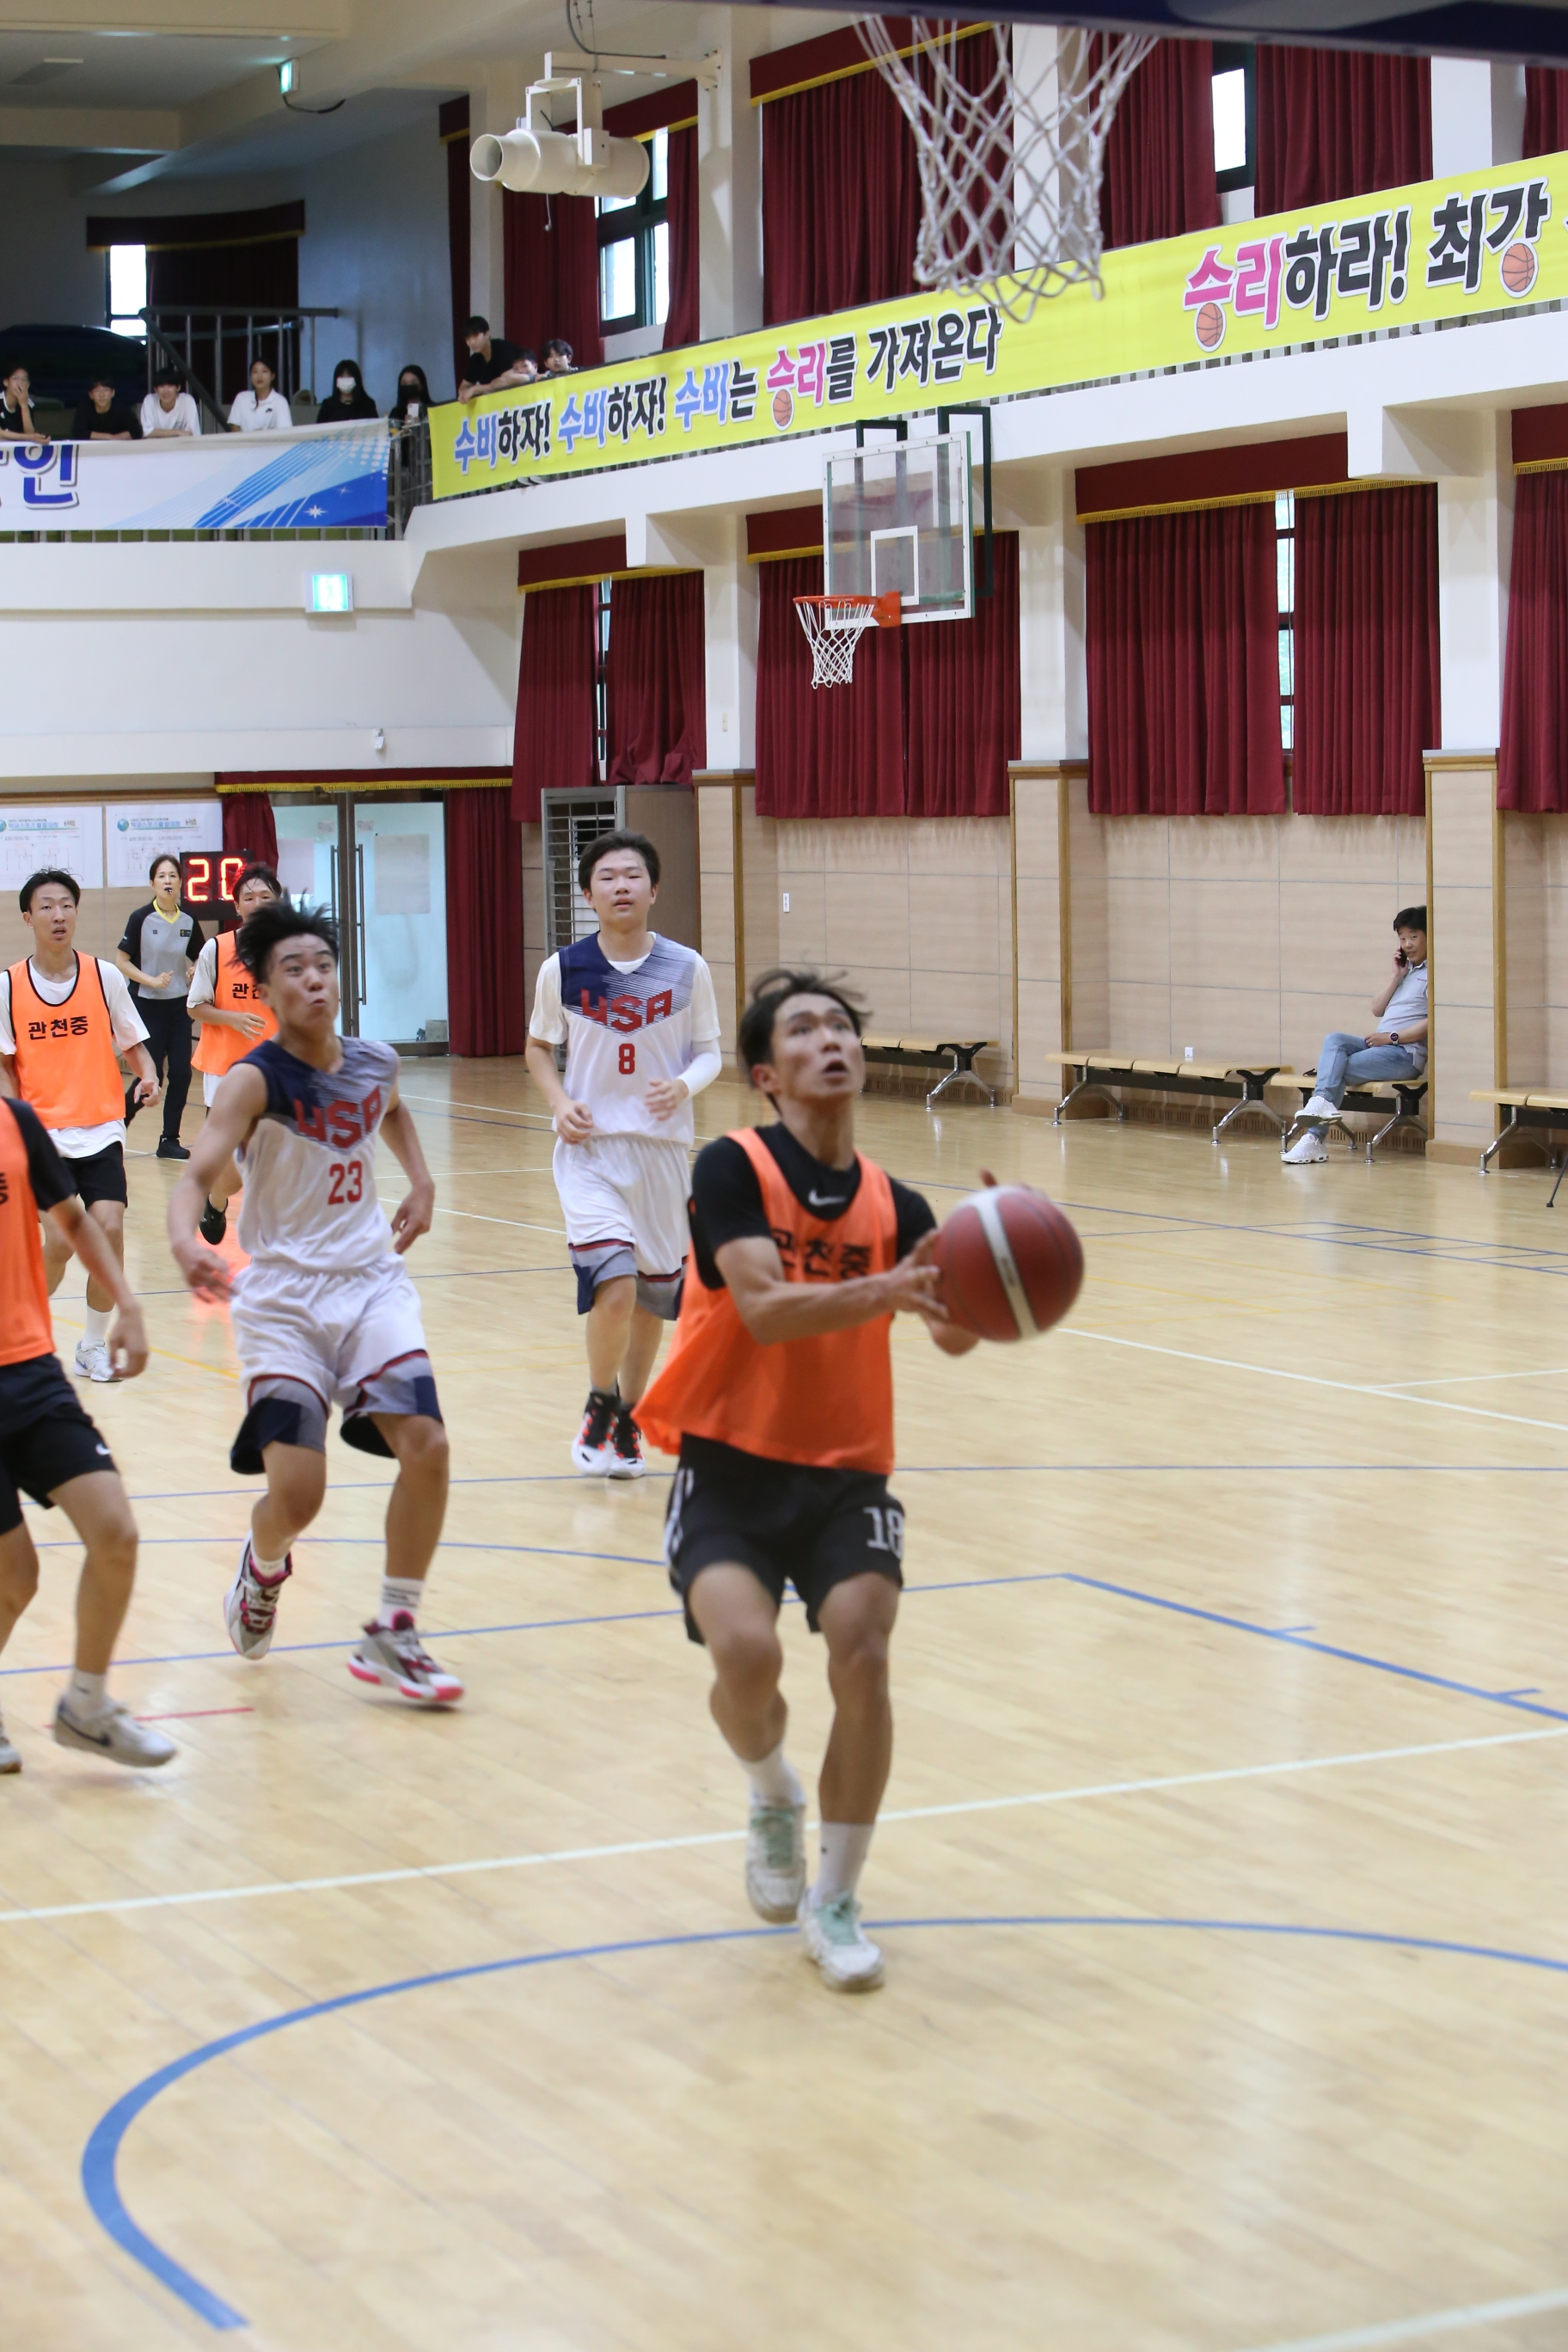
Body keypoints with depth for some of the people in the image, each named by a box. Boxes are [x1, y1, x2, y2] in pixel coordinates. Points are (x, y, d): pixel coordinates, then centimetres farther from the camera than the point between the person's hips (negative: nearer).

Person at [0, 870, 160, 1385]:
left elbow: (134, 1043, 8)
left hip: (101, 1129, 1)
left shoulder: (103, 976, 1)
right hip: (43, 1131, -1)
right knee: (61, 1238, -12)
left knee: (109, 1227, -14)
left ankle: (94, 1345, 6)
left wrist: (147, 1075, -12)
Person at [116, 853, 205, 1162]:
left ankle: (170, 1140, 11)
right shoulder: (141, 918, -10)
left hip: (179, 1007, 4)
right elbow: (121, 960, -7)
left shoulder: (189, 920, 2)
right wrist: (151, 980, -18)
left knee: (181, 1074, -1)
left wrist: (196, 971, -7)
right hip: (146, 1006, -4)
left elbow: (198, 959, 15)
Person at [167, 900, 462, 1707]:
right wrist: (184, 1240, -50)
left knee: (426, 1444, -14)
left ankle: (392, 1636, 3)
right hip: (283, 1300, -4)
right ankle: (264, 1564, 26)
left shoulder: (374, 1063, 2)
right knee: (297, 1492, -13)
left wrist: (421, 1183, 14)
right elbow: (197, 1173, -30)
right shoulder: (256, 1079, -15)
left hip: (372, 1284, 4)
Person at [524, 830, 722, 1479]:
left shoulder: (687, 970, -4)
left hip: (663, 1148, 2)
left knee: (653, 1292, 12)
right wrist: (560, 1103, -7)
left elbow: (710, 1053, 5)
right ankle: (599, 1402, 8)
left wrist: (684, 1085, -17)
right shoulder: (562, 970, -4)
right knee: (614, 1288, -19)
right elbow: (538, 1047, 10)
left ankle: (626, 1416, 35)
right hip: (590, 1148, -2)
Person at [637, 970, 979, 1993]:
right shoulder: (733, 1168, -8)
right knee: (746, 1650, -25)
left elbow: (955, 1336, -11)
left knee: (862, 1651, -19)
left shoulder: (894, 1204, 3)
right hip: (731, 1466, -3)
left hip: (846, 1475, 3)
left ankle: (836, 1899, 1)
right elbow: (765, 1308, -22)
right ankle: (772, 1796, 13)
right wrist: (887, 1291, -37)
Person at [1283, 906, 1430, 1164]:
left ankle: (1314, 1140, -24)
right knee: (1334, 1039, -20)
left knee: (1339, 1070, -20)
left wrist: (1392, 1037, -15)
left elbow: (1433, 1022, -14)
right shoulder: (1405, 970, 25)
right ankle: (1322, 1102, -37)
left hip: (1406, 1053, -7)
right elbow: (1377, 1008, 19)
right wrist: (1396, 977, 8)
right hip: (1378, 1046, 7)